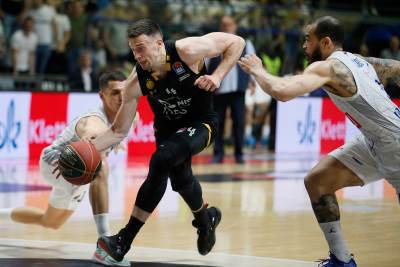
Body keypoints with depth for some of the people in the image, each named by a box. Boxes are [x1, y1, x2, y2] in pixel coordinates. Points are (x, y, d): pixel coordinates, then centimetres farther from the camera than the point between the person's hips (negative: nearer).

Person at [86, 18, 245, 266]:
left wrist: (217, 76, -28)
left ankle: (123, 243, -25)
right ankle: (206, 217, 51)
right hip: (167, 126, 5)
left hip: (200, 122, -5)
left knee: (161, 160, -28)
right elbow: (119, 132, -13)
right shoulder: (136, 83, -20)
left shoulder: (188, 50, -29)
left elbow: (237, 42, -17)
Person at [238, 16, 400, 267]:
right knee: (317, 181, 5)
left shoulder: (326, 68, -19)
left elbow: (281, 91, -32)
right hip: (374, 141, 9)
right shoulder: (360, 61, 8)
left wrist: (257, 70, -13)